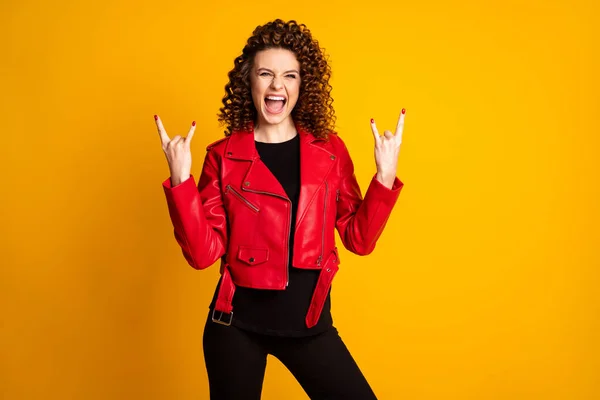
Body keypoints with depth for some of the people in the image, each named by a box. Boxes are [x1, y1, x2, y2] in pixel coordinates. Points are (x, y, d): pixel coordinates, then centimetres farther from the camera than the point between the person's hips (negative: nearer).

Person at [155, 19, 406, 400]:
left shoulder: (330, 150, 1)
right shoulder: (223, 156, -5)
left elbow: (360, 239, 0)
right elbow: (203, 253, -9)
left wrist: (384, 176, -12)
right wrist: (181, 179, -19)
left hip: (309, 322, 2)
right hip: (238, 323, -1)